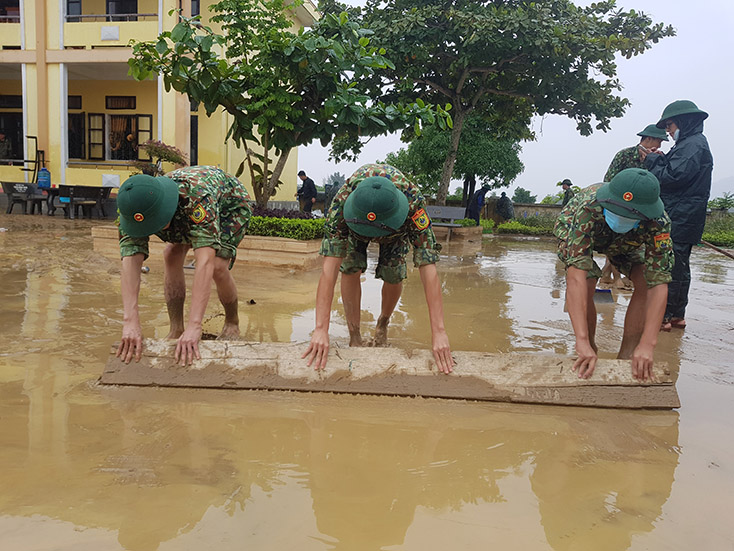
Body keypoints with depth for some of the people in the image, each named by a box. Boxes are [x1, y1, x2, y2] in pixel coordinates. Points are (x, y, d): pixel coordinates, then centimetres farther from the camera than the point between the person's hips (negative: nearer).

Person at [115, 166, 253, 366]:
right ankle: (176, 330, -3)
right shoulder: (134, 209, -31)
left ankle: (232, 323, 6)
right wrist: (131, 322, -52)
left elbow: (205, 261, -56)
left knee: (217, 267, -22)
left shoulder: (197, 196, -48)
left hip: (231, 204, -5)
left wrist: (194, 327, -61)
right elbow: (130, 261, -40)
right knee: (171, 256, -16)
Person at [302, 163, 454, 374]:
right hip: (351, 226, 0)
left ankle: (382, 325, 21)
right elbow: (329, 268, -48)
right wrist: (321, 330, -53)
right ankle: (354, 336, 0)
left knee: (394, 275, -11)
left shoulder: (413, 205, -45)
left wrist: (438, 332, -50)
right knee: (350, 269, -19)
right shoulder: (342, 201, -45)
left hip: (398, 227, 0)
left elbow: (428, 269, -47)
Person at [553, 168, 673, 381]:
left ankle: (626, 357, -5)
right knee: (586, 285, -26)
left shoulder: (658, 222, -38)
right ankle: (589, 348, 0)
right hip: (574, 233, -2)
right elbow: (576, 275, -52)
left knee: (645, 282, -19)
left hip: (625, 242, 3)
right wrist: (582, 341, -58)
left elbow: (658, 283, -39)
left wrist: (647, 345, -49)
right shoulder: (587, 209, -46)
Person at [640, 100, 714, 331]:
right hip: (684, 219, 11)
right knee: (679, 267, 14)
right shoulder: (692, 144, 21)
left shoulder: (693, 145, -12)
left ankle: (664, 316, -3)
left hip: (679, 219, -11)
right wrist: (661, 160, 6)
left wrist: (652, 161, -6)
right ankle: (677, 315, 22)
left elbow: (672, 177, -20)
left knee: (671, 267, -8)